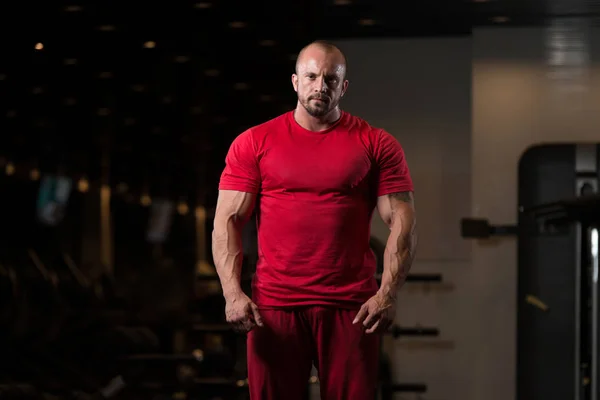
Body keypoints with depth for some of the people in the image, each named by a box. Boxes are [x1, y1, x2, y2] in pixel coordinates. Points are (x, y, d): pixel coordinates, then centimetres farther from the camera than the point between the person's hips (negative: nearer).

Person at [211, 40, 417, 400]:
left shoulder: (377, 145, 6)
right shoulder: (253, 144, 6)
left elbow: (403, 222, 1)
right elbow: (228, 222, 3)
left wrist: (388, 293, -12)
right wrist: (233, 293, -10)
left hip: (350, 308, 0)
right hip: (273, 305, 0)